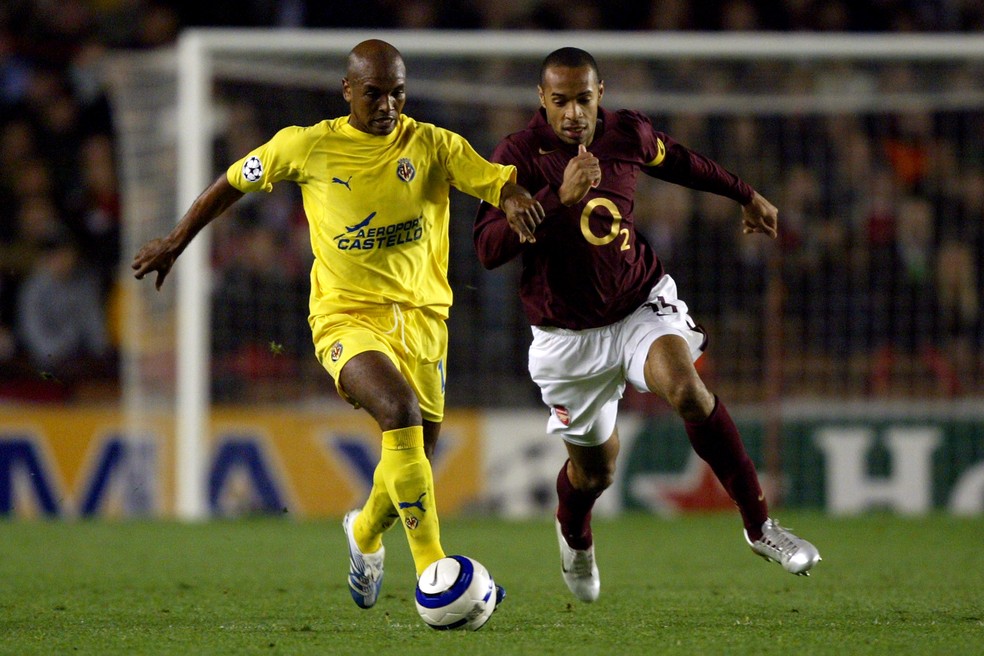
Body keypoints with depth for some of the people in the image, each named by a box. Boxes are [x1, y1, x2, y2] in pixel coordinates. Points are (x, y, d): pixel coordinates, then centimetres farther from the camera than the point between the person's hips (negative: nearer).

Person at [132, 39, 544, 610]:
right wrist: (176, 242, 19)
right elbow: (236, 181, 12)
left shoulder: (433, 146, 0)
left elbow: (499, 181, -8)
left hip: (420, 313, 3)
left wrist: (516, 199, -32)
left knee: (414, 463, 8)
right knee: (401, 411, -31)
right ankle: (433, 570, -32)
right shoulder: (309, 146, -2)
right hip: (346, 318, -3)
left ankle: (366, 532, 46)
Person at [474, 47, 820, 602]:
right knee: (595, 470, 10)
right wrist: (557, 198, -39)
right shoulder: (519, 155, -16)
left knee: (686, 388, -30)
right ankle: (575, 539, 48)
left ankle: (760, 525, -20)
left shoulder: (627, 134, -5)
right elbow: (488, 249, -27)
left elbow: (679, 162, 19)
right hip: (569, 335, -1)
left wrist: (748, 196, 34)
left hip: (643, 304, 1)